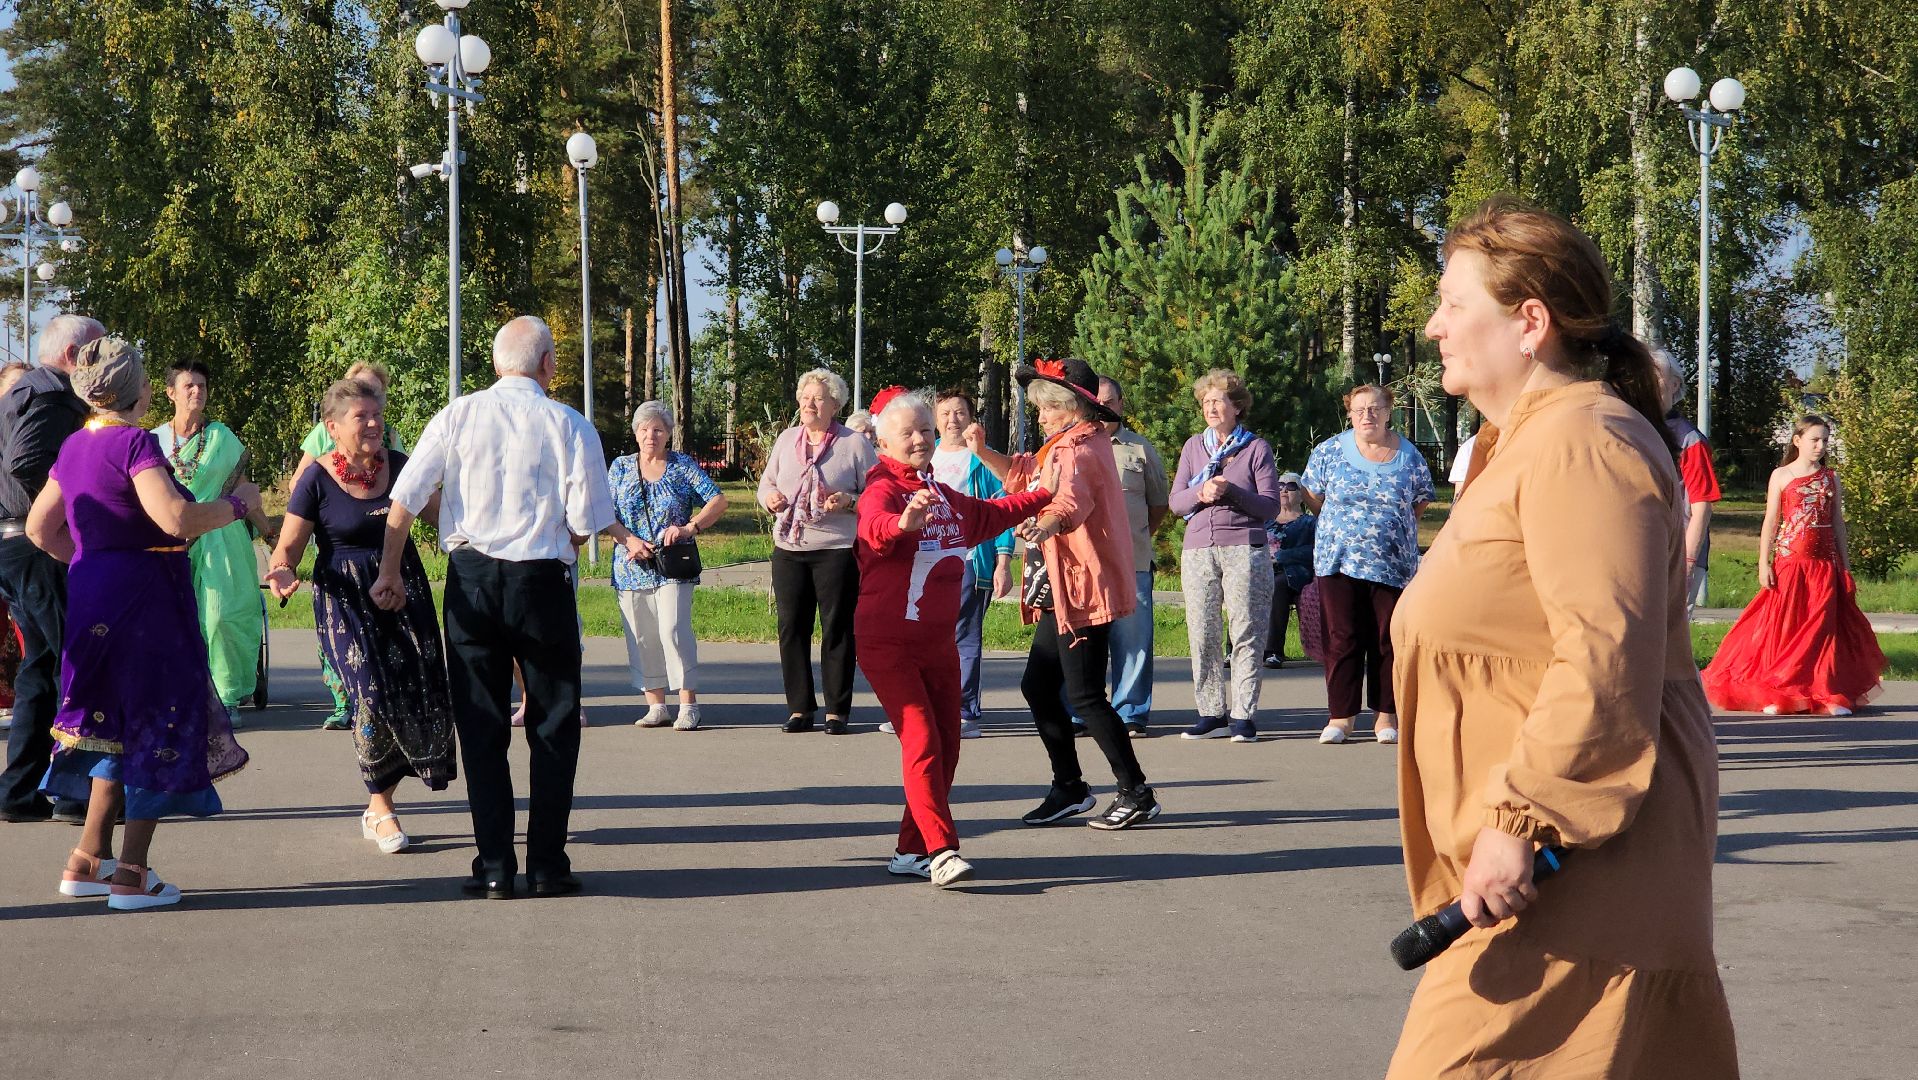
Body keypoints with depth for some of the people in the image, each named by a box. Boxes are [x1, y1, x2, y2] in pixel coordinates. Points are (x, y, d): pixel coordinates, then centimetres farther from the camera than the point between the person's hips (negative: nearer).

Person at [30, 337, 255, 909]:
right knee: (155, 726, 0)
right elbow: (177, 520, -28)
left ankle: (87, 862, 22)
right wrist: (237, 503, -13)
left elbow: (39, 528, 20)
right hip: (143, 596, -8)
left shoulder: (74, 446, 11)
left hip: (91, 594, 9)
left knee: (117, 726, 19)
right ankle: (132, 877, 1)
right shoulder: (135, 442, -16)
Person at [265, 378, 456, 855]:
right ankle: (381, 810, 4)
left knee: (418, 687, -4)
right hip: (346, 598, -4)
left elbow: (439, 514, 16)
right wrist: (282, 573, -27)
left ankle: (377, 808, 14)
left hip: (405, 589, 4)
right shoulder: (317, 480, -7)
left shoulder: (399, 466, 4)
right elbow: (289, 546, -6)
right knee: (372, 695, -13)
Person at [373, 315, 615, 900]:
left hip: (470, 577, 2)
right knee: (553, 727, 10)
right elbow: (586, 523, -8)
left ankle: (494, 867, 6)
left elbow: (405, 496, -3)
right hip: (542, 581, -2)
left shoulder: (458, 416, 1)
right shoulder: (570, 426, -5)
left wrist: (390, 571, 7)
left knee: (481, 726, 8)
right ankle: (547, 864, 7)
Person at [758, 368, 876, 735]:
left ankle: (837, 710, 5)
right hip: (788, 549, 5)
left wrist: (849, 502, -19)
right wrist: (769, 496, -1)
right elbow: (766, 482, 22)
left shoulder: (855, 444, 0)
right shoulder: (786, 439, 14)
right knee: (791, 629, 4)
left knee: (836, 630, -2)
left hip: (836, 550, -4)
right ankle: (799, 708, 11)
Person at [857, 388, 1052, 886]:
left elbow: (991, 514, 34)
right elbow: (875, 527, -37)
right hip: (887, 644, -8)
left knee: (946, 746, 8)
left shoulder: (946, 496, 13)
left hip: (939, 643, 8)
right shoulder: (882, 490, -13)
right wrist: (904, 522, -59)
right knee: (922, 742, -17)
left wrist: (1044, 494, 41)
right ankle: (942, 851, -20)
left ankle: (911, 850, 17)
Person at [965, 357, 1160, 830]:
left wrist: (1045, 525, -59)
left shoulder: (1078, 450, -17)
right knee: (1037, 685, 13)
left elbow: (1072, 501, -38)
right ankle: (1069, 788, 23)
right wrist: (984, 452, 16)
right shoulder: (1063, 447, 17)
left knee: (1084, 697, -10)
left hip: (1081, 591, -11)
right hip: (1060, 594, 11)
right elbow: (1025, 475, 33)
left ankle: (1136, 793, -3)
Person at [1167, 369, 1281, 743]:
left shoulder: (1256, 448, 6)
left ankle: (1243, 716, -4)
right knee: (1202, 635, 0)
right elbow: (1175, 501, 10)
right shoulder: (1193, 447, 16)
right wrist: (1201, 494, -10)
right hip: (1198, 549, 3)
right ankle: (1211, 713, 6)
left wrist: (1230, 491, -14)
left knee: (1246, 634, -6)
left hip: (1245, 549, -3)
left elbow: (1270, 505, -1)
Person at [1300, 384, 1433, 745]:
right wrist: (1343, 526, 9)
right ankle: (1340, 716, 1)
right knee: (1341, 638, -3)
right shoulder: (1330, 451, 4)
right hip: (1338, 562, 0)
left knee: (1388, 640, 1)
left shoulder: (1409, 456, 6)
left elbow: (1419, 503, 15)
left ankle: (1386, 715, 8)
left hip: (1392, 564, 0)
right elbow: (1313, 497, 12)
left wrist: (1391, 530, 6)